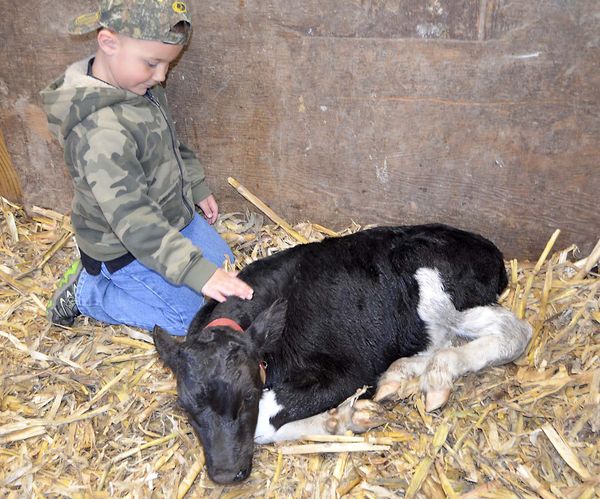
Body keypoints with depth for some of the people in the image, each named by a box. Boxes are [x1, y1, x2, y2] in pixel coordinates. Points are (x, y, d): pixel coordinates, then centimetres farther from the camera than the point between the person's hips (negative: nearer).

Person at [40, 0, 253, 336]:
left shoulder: (143, 87, -7)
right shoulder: (102, 131, -36)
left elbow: (174, 143, 12)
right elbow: (133, 221, -39)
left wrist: (198, 188, 19)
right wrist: (198, 272, -42)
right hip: (125, 248, -8)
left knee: (223, 264, 19)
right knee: (191, 317, -2)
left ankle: (108, 272, 21)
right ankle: (86, 292, 9)